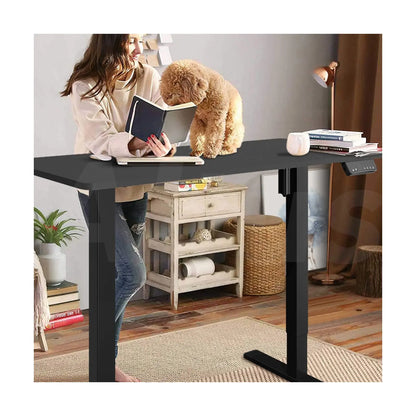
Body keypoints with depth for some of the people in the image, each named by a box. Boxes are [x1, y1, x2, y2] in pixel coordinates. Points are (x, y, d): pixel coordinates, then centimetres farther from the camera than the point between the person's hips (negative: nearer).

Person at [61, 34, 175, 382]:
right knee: (132, 274, -15)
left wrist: (163, 145, -33)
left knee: (120, 275, 11)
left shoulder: (149, 77, -1)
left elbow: (162, 126, -9)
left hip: (135, 189, 6)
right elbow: (100, 141, -26)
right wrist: (137, 144, -45)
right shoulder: (85, 86, -16)